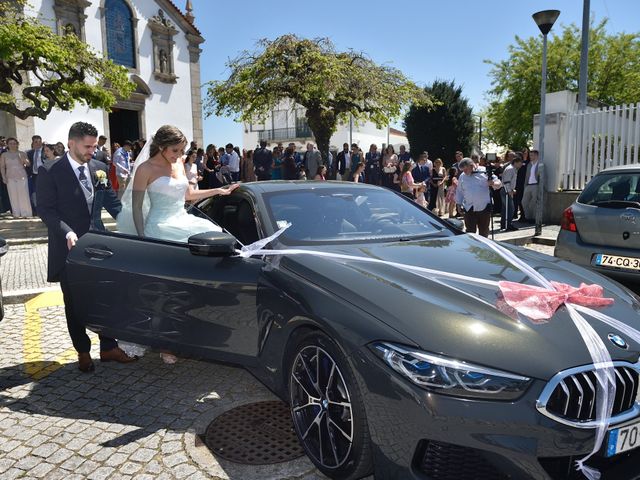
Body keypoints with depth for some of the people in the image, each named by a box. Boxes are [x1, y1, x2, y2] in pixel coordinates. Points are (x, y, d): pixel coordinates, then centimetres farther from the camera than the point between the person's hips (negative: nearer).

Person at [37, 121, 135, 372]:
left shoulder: (99, 168, 4)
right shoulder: (50, 172, -8)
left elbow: (111, 201, 6)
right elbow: (45, 209, -10)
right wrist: (67, 232, -23)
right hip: (69, 248, -3)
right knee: (74, 304, 10)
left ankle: (108, 347, 21)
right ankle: (83, 352, 25)